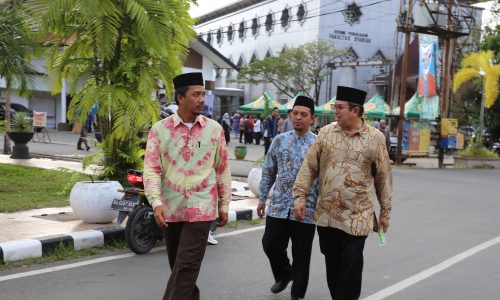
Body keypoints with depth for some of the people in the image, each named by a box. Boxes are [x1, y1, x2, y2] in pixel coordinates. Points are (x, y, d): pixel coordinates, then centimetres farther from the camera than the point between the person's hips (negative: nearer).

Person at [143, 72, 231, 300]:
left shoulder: (214, 129, 1)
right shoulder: (160, 129, -1)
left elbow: (223, 170, 6)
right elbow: (151, 169, -6)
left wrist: (224, 205, 7)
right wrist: (156, 203, -18)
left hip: (201, 208, -1)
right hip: (171, 209, 2)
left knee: (187, 266, -7)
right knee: (177, 265, 16)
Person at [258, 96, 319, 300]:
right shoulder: (279, 140, 5)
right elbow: (268, 172, 11)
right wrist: (262, 198, 10)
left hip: (306, 209, -2)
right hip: (278, 206, 3)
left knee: (301, 255, 7)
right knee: (270, 245, 5)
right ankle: (284, 275, 36)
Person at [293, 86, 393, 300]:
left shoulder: (375, 138, -3)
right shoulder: (325, 133, 2)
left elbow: (383, 178, 2)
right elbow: (309, 167, 5)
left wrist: (385, 212, 4)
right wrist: (300, 196, -3)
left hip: (357, 216, -3)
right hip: (326, 214, 3)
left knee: (351, 266, -2)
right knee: (332, 264, 13)